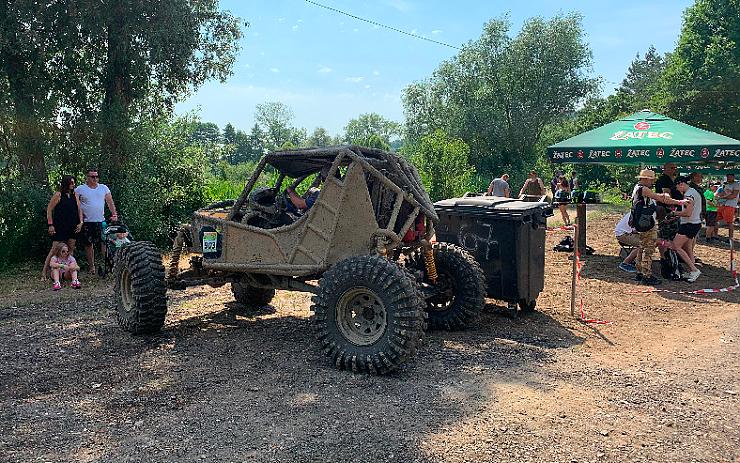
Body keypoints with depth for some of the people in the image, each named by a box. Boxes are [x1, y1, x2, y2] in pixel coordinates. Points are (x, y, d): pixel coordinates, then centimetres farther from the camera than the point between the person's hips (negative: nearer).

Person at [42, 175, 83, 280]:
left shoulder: (75, 195, 10)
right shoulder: (58, 195, -5)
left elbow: (79, 210, 14)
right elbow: (49, 210, -4)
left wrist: (80, 222, 2)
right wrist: (50, 225, -9)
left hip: (73, 227, 6)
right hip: (60, 227, -6)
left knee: (71, 250, 9)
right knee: (54, 249, -7)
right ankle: (44, 273, -2)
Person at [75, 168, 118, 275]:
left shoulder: (104, 188, 9)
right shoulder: (80, 189, 2)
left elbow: (110, 202, 11)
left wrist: (114, 214, 1)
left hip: (101, 221, 1)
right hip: (86, 222, -1)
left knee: (104, 242, -6)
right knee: (89, 244, 5)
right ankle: (91, 266, 14)